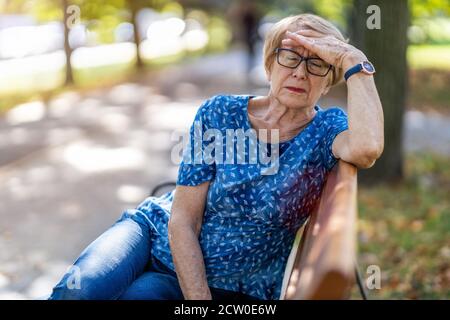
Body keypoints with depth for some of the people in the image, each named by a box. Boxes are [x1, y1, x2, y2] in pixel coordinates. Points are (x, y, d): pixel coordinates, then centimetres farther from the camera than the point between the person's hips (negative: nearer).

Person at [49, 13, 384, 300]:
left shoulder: (326, 130, -9)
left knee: (136, 293, -30)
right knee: (85, 287, -29)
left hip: (227, 286, 0)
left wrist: (354, 60, -29)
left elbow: (367, 148, -36)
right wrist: (199, 298, -21)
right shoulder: (220, 113, -9)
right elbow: (182, 222, -12)